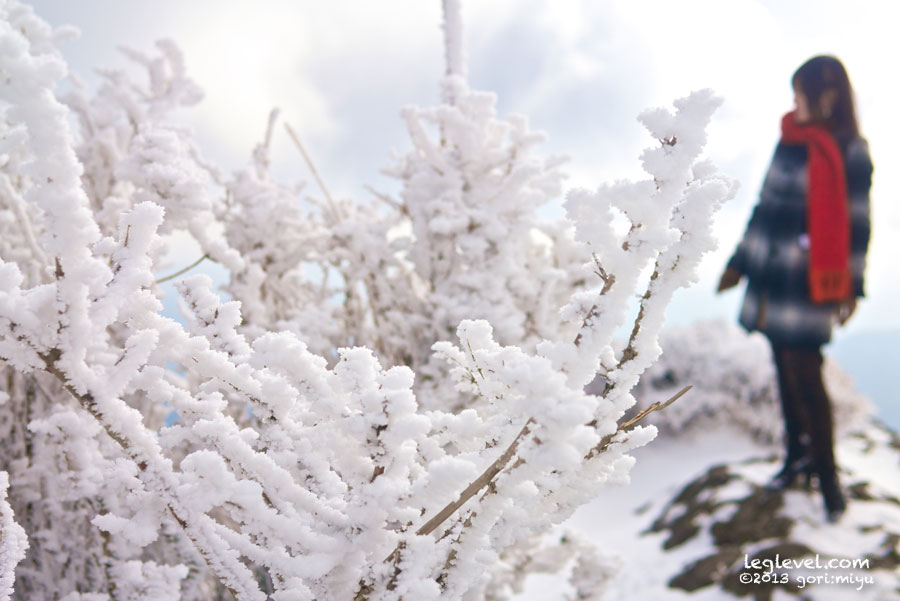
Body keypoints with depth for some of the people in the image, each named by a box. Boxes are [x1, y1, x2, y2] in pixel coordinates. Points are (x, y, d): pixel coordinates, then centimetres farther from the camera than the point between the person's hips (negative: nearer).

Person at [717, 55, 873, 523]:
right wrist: (740, 263, 18)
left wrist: (849, 288, -7)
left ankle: (827, 475, 7)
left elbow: (854, 222, -6)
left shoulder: (849, 153, -7)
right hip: (772, 274, 6)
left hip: (808, 281, -6)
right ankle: (798, 452, 29)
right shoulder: (790, 142, 10)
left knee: (805, 375, -6)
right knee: (786, 368, 14)